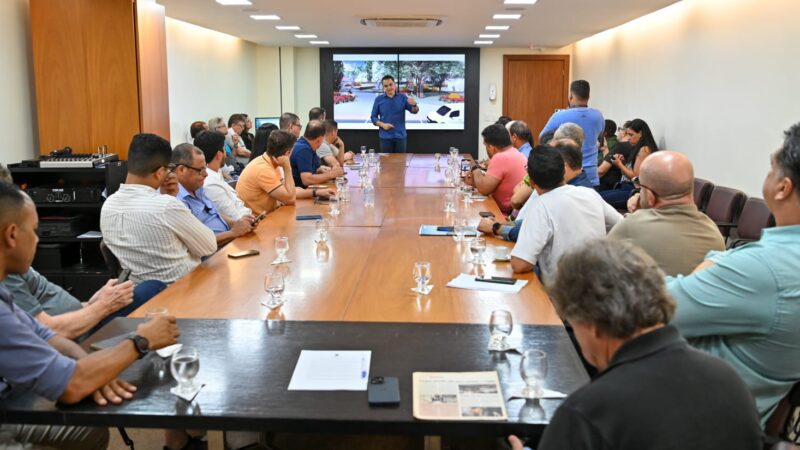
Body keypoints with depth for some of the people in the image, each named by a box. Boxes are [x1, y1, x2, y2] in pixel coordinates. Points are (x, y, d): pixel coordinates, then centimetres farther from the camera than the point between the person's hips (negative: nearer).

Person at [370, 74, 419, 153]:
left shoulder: (403, 97, 3)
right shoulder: (379, 99, 4)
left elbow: (414, 111, -5)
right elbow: (373, 117, 5)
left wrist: (414, 105, -29)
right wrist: (382, 124, -13)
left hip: (400, 136, 0)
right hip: (385, 137, 0)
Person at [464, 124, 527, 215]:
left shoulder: (500, 158, -18)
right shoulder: (518, 154, 10)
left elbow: (484, 189, -19)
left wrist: (476, 170, -4)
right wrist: (476, 181, 6)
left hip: (506, 213, -8)